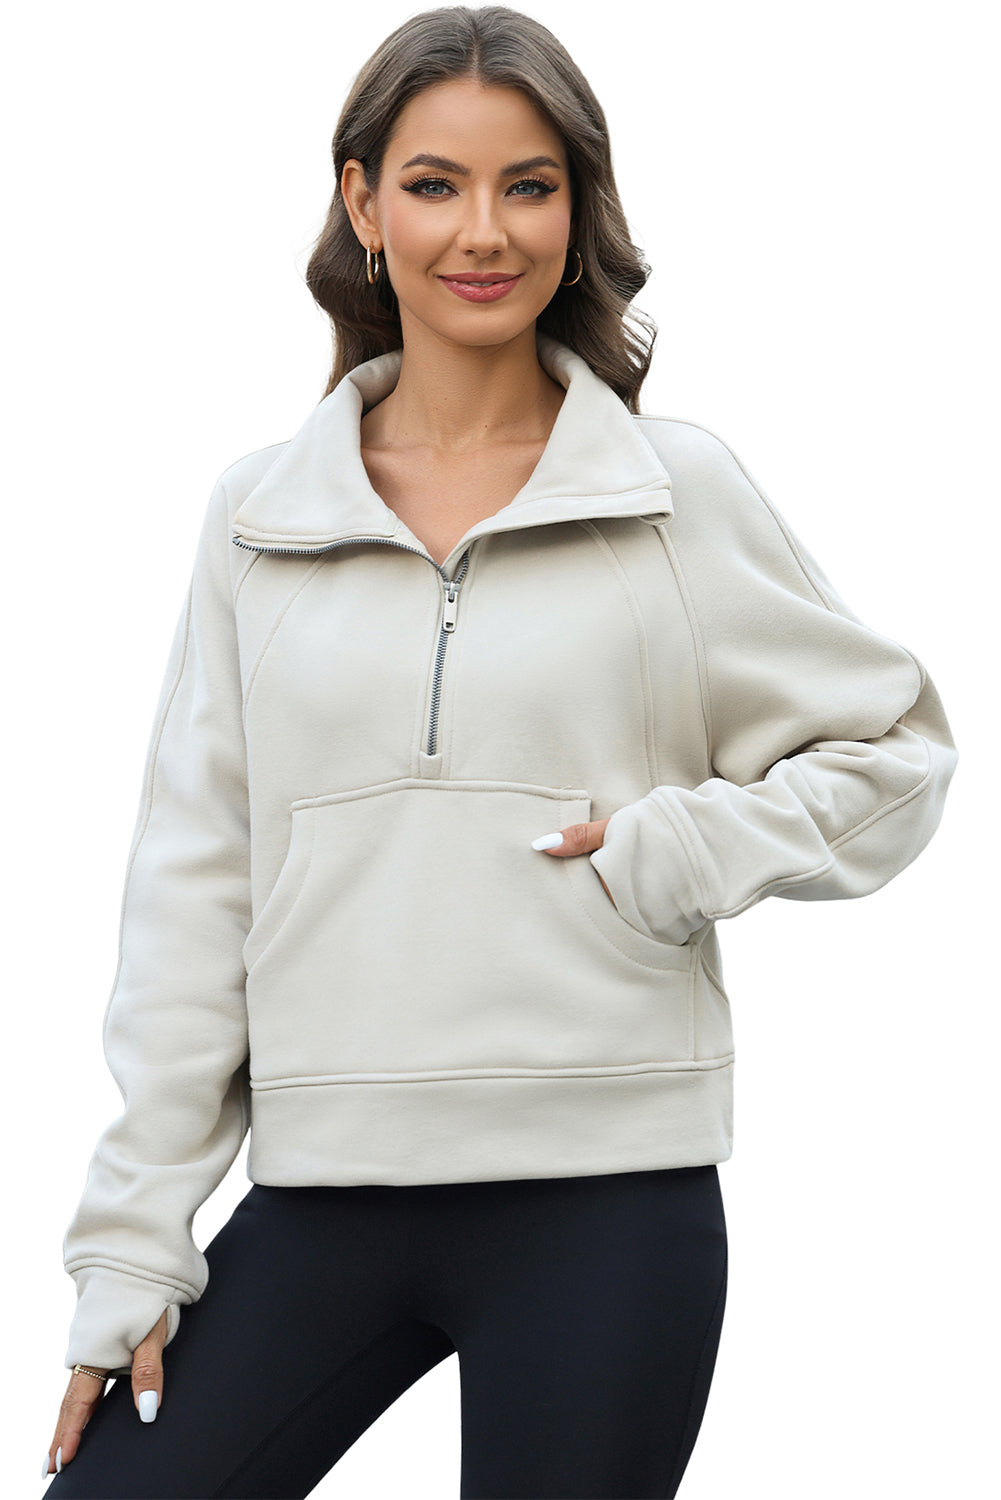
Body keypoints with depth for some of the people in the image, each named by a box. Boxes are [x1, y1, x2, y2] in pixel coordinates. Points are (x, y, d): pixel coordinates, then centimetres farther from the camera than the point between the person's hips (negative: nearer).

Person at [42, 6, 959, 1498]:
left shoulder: (683, 490, 2)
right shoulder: (260, 511, 7)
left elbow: (896, 747, 9)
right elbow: (192, 886, 7)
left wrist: (685, 853, -9)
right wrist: (134, 1235, 4)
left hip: (605, 1192, -2)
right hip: (324, 1192, 2)